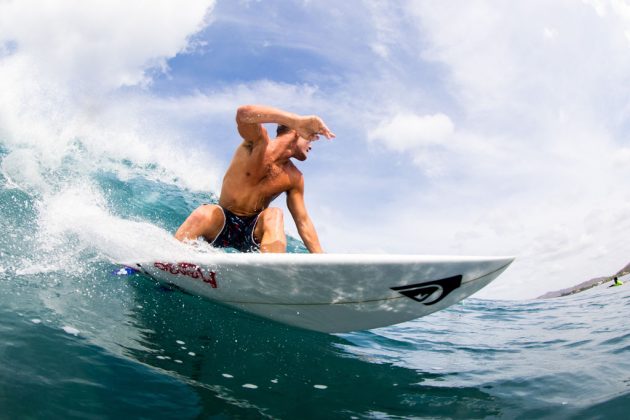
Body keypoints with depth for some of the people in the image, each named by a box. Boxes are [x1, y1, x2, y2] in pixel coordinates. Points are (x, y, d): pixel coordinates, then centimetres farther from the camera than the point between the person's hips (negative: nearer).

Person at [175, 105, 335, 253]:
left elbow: (303, 221, 6)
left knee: (274, 214, -29)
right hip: (221, 222, -2)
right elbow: (243, 113, -31)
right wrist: (299, 120, -42)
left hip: (253, 230, 3)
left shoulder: (294, 178, 3)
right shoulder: (259, 142, -8)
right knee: (205, 213, -34)